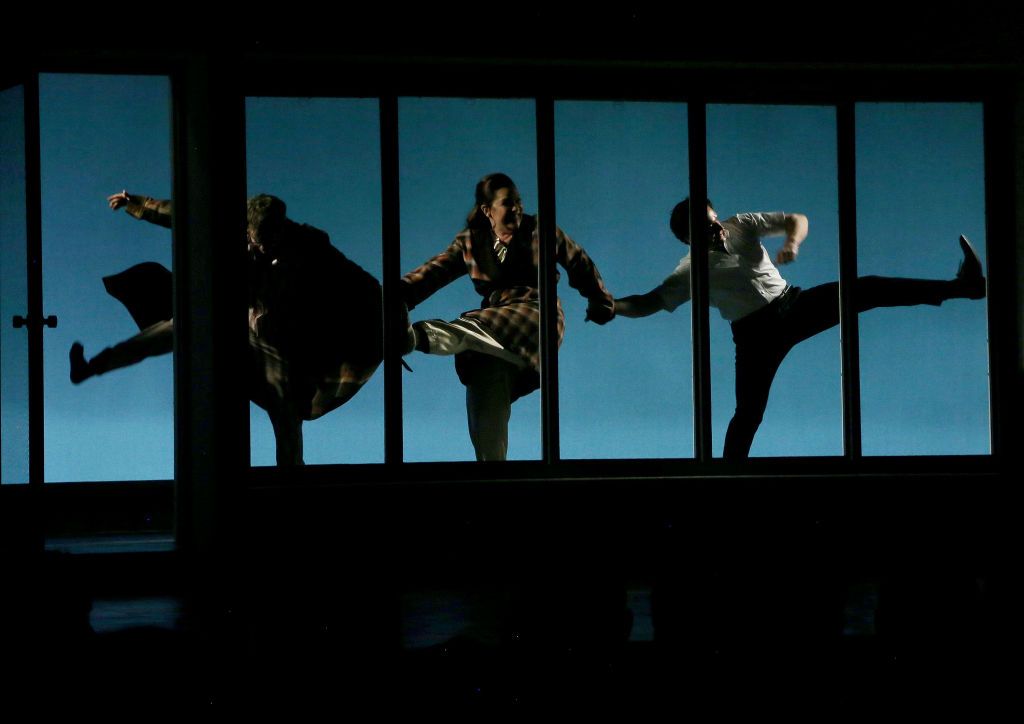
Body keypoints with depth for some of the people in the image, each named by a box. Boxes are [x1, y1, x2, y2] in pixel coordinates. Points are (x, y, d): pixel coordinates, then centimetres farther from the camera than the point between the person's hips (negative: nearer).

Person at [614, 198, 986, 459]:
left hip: (793, 304, 3)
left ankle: (959, 286, -10)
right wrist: (611, 306, -30)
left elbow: (797, 219, 0)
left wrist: (792, 243, -23)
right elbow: (647, 303, -11)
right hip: (756, 333, -3)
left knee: (866, 289, -10)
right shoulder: (692, 270, -10)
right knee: (748, 413, -10)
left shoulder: (742, 225, -2)